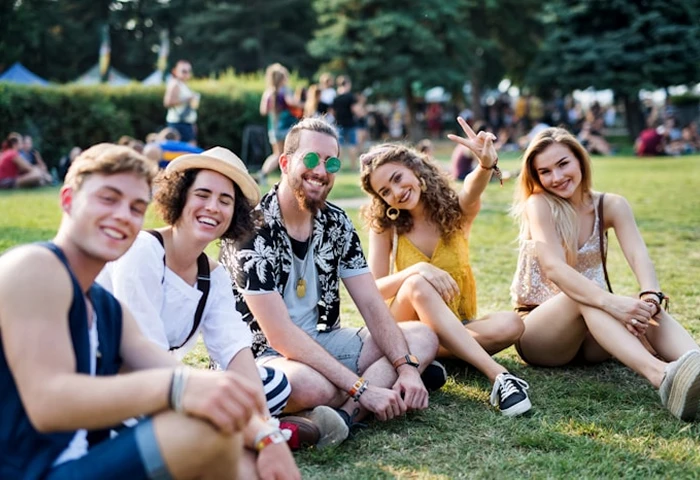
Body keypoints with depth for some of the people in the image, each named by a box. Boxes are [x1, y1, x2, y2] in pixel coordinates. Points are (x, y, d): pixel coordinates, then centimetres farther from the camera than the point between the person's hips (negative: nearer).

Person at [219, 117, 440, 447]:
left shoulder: (337, 223, 2)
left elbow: (372, 305, 0)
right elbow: (279, 334, -25)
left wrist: (407, 367, -18)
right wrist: (362, 389, -28)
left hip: (321, 343, 8)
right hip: (261, 355, -8)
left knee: (423, 337, -6)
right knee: (313, 384, -41)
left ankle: (345, 414, -27)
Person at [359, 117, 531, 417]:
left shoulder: (457, 212, -4)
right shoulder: (384, 227, -3)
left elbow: (472, 191, -29)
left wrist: (486, 165, -53)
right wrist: (416, 270, -30)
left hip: (460, 330, 1)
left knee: (510, 324, -30)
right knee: (417, 284, -35)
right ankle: (497, 375, -43)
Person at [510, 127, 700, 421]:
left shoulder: (611, 206, 2)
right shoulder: (538, 205, -10)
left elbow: (638, 256, -16)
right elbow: (553, 267, -27)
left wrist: (651, 296, -39)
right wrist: (610, 302, -43)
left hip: (593, 336, 4)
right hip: (538, 334, -4)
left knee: (645, 309, -28)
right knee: (586, 295, -35)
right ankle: (660, 375, -59)